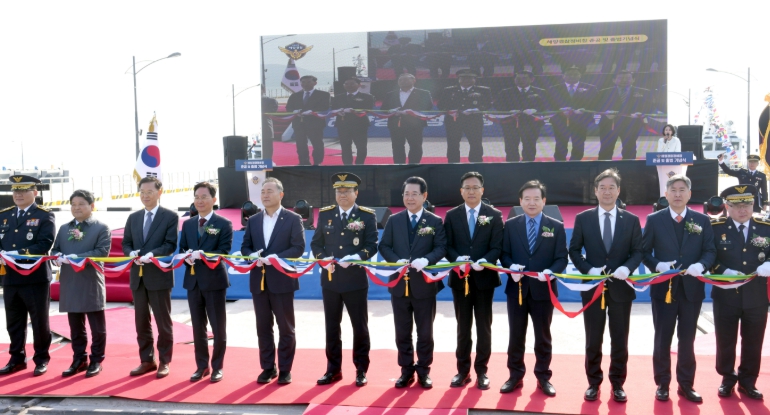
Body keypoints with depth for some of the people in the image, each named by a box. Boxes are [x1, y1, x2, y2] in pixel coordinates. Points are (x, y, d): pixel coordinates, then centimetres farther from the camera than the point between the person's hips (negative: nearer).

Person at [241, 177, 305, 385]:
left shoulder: (293, 219, -1)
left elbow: (298, 247, -8)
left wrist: (277, 257, -20)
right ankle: (268, 367, 19)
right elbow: (245, 247, 12)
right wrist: (252, 256, -10)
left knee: (285, 327, 3)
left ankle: (285, 369, 12)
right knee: (263, 327, 9)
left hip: (282, 280, -4)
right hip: (259, 280, 4)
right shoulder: (253, 220, 12)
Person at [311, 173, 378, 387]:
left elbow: (372, 245, -5)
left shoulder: (367, 215, -1)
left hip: (356, 279, -3)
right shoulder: (325, 214, 7)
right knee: (331, 327, 10)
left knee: (360, 327, 5)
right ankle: (333, 369, 21)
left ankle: (361, 370, 17)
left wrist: (356, 257, -22)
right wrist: (323, 259, -10)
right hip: (330, 279, 3)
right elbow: (316, 243, 9)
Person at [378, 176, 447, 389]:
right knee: (402, 331, 9)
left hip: (424, 283, -2)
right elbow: (384, 246, 3)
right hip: (400, 282, 2)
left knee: (425, 331, 7)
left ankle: (423, 371, 19)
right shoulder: (394, 220, 6)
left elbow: (441, 248, -6)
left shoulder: (435, 221, 0)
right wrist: (397, 261, -15)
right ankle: (406, 370, 20)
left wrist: (426, 260, -24)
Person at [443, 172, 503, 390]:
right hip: (460, 278, 1)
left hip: (484, 277, -1)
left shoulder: (494, 215, 0)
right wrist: (457, 259, -19)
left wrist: (484, 261, -24)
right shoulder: (452, 215, 5)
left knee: (484, 326, 7)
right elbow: (447, 245, 1)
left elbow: (497, 247, -6)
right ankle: (463, 370, 17)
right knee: (463, 327, 9)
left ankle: (481, 371, 17)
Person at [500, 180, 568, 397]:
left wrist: (551, 271, -22)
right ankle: (515, 376, 21)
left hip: (543, 289, -1)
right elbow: (504, 254, 3)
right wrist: (511, 267, -18)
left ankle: (543, 377, 22)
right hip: (516, 288, 1)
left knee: (543, 337, 10)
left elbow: (562, 258, -3)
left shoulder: (556, 227, 1)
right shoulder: (510, 225, 4)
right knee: (515, 336, 9)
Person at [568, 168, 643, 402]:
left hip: (621, 287, 0)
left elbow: (638, 251, 2)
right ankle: (593, 383, 21)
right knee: (593, 340, 8)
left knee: (620, 340, 8)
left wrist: (627, 268, -17)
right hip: (592, 286, 0)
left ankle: (617, 384, 21)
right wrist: (588, 269, -13)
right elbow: (574, 250, 2)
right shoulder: (583, 219, 1)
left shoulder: (631, 220, 3)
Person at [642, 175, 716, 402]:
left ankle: (686, 384, 21)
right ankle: (662, 384, 18)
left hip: (691, 289, 1)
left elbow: (710, 251, 2)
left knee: (687, 340, 10)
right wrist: (658, 265, -18)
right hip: (664, 288, -1)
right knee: (662, 339, 7)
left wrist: (701, 265, -18)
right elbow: (644, 251, 0)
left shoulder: (702, 220, 3)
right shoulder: (654, 219, -1)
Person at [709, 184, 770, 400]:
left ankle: (747, 382, 27)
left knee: (753, 343, 11)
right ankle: (727, 379, 29)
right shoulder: (716, 228, -3)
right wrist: (724, 271, -20)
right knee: (725, 342, 10)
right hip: (726, 296, -1)